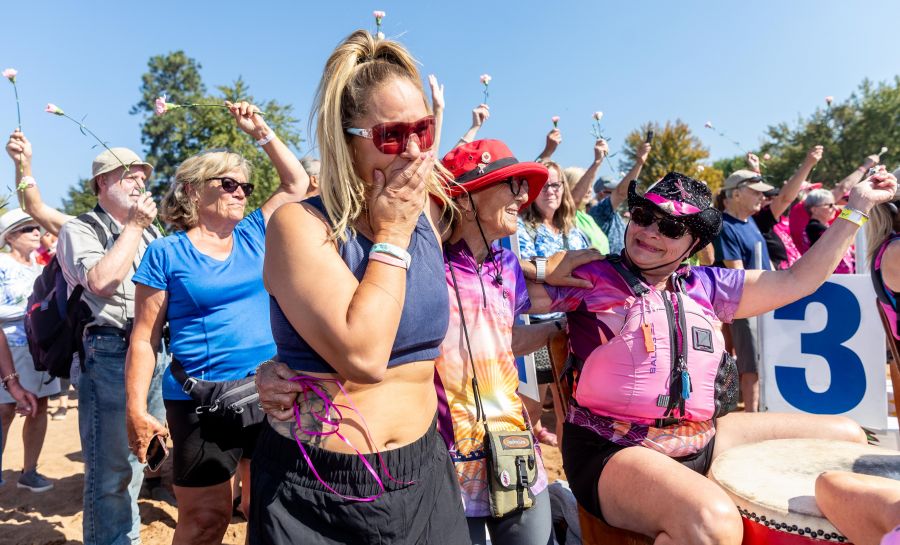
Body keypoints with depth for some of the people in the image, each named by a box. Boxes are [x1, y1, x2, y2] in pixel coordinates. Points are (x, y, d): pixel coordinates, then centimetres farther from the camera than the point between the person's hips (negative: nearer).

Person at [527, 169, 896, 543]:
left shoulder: (705, 286, 11)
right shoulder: (591, 278, -4)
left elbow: (796, 281, 15)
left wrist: (858, 208, 17)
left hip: (703, 441, 7)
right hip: (615, 450, -7)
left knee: (846, 437, 14)